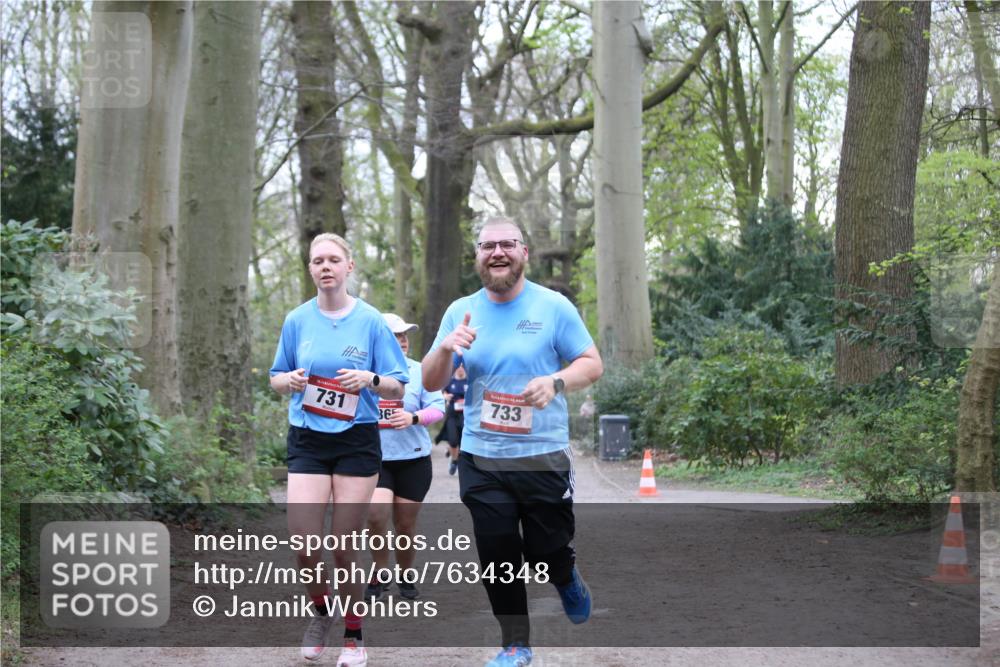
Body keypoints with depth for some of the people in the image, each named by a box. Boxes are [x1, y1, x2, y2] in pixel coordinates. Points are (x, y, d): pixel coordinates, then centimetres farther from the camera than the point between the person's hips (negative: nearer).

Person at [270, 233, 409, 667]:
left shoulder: (371, 322, -2)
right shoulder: (297, 321, 4)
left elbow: (398, 389, 0)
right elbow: (276, 379, 13)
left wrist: (370, 379, -20)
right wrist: (290, 381, -10)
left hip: (357, 440, -1)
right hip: (307, 440, 2)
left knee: (345, 548, 1)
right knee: (303, 545, -10)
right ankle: (320, 610, 21)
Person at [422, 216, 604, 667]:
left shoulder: (553, 307, -3)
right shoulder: (460, 311, 5)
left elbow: (592, 364, -1)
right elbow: (431, 383, 5)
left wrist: (556, 382, -21)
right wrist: (446, 348, -16)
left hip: (544, 456, -2)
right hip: (481, 459, 2)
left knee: (548, 553, 4)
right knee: (498, 558, 5)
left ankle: (567, 579, 40)